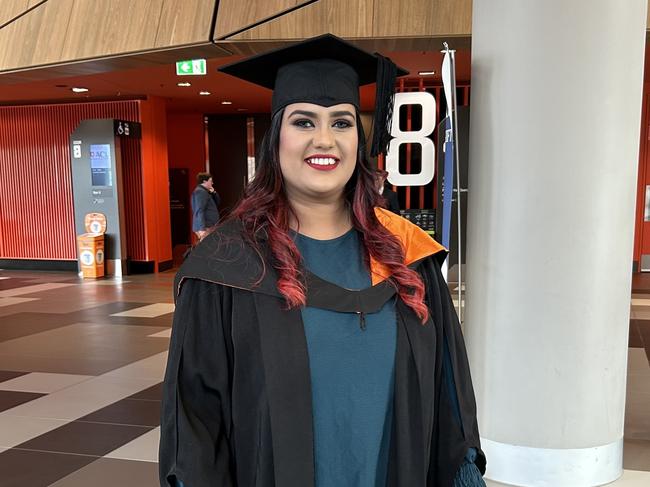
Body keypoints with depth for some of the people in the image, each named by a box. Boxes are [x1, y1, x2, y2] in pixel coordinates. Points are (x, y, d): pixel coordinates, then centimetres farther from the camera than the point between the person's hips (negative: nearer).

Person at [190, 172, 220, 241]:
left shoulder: (205, 191, 21)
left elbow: (218, 202, 24)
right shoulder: (200, 192, -11)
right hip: (205, 228, -11)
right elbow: (199, 211, -22)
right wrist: (202, 229, -30)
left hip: (209, 226, 11)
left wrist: (214, 192, 5)